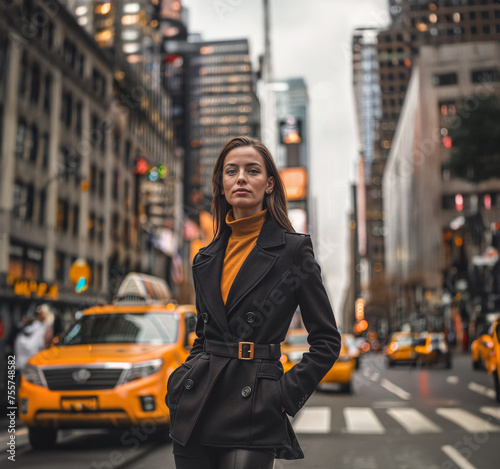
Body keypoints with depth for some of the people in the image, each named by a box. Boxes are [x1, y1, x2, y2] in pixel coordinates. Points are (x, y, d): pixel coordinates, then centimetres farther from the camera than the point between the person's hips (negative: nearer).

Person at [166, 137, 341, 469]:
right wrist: (184, 384, 7)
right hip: (196, 410, 5)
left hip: (254, 415, -4)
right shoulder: (206, 258, 9)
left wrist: (287, 394, -7)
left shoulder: (293, 250, -4)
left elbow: (327, 341, -2)